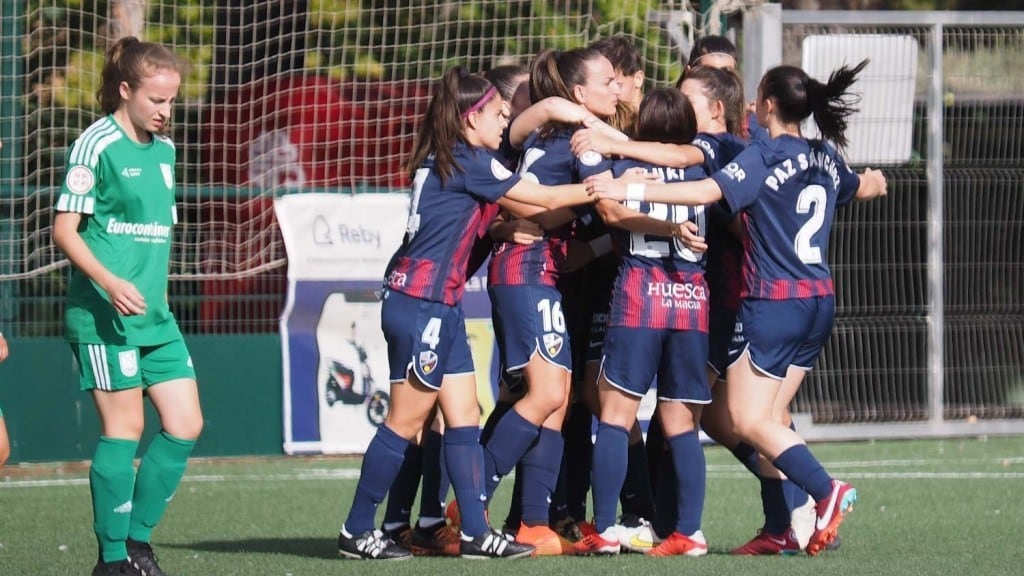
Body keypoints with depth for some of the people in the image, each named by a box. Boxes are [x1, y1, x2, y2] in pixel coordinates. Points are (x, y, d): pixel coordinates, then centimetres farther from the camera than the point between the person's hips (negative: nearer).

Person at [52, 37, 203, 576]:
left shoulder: (163, 148, 14)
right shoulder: (96, 145, -9)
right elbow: (64, 229, -12)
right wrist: (109, 282, -23)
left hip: (154, 315, 8)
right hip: (103, 314, -8)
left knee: (185, 424, 3)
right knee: (123, 429, -6)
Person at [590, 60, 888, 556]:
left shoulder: (765, 155, -11)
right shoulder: (825, 158, 11)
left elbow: (708, 191, -23)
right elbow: (861, 188, 33)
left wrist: (632, 191, -23)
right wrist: (873, 180, 56)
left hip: (773, 301, -8)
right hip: (819, 301, 8)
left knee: (747, 421, -6)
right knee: (768, 419, 11)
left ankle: (825, 492, -21)